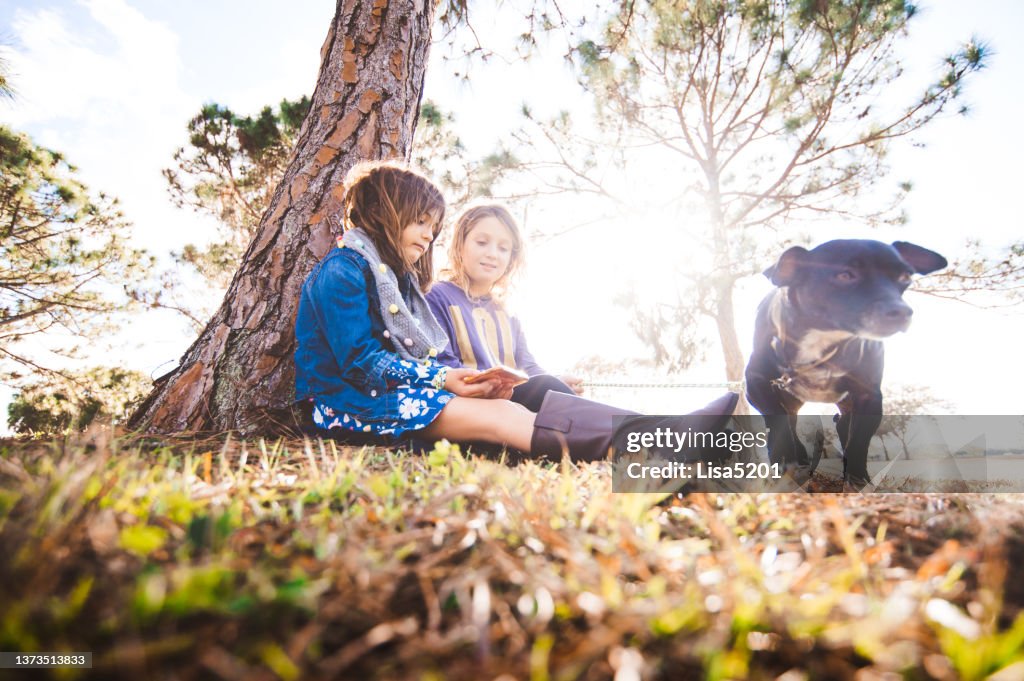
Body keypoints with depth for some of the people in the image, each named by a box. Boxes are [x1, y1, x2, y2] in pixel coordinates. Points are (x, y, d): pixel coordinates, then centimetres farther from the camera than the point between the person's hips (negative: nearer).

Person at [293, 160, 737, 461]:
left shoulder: (397, 277, 20)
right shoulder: (342, 271, -8)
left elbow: (426, 356, 11)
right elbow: (360, 362, -17)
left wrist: (464, 377, -9)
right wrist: (442, 378, -20)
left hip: (408, 387, 8)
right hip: (357, 403, -7)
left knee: (512, 403, -17)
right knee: (501, 416, -29)